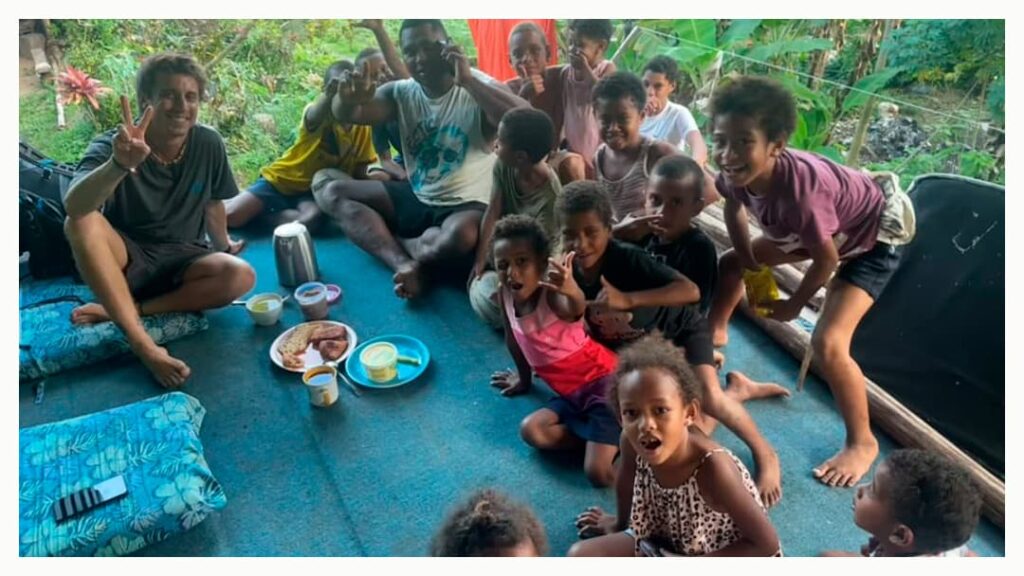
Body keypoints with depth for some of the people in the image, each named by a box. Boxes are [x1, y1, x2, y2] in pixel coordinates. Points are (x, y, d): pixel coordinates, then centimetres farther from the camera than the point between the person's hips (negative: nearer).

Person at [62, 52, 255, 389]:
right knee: (80, 223, -33)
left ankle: (121, 309, -16)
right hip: (124, 258, -1)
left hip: (181, 260, 2)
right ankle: (143, 344, -34)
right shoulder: (112, 146, -18)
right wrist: (119, 165, -55)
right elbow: (73, 206, -38)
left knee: (240, 276, -28)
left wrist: (223, 246, 19)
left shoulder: (208, 144, -10)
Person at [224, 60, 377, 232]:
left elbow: (361, 168, -2)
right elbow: (313, 117, -46)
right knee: (231, 215, -20)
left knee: (312, 218, -33)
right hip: (282, 180, -3)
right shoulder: (322, 113, -20)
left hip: (316, 189, 3)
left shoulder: (363, 127, -6)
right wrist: (329, 95, -69)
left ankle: (255, 211, -6)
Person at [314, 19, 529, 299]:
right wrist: (349, 99, -31)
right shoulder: (401, 92, 3)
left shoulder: (477, 87, -11)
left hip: (466, 205, -6)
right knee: (331, 193, -3)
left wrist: (468, 80, -31)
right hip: (414, 198, 6)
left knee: (461, 237, -41)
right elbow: (348, 115, -7)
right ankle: (402, 262, -23)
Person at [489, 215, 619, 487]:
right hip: (571, 393, 7)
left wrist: (573, 291, -71)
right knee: (531, 430, -17)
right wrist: (524, 378, 28)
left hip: (603, 380, -7)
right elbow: (514, 338, 16)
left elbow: (577, 311, -48)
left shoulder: (553, 296, -22)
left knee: (598, 474, -17)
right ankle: (602, 435, -3)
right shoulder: (506, 296, -3)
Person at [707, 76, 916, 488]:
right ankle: (714, 334, 41)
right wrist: (747, 261, 2)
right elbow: (733, 206, 0)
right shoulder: (738, 172, -25)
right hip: (817, 230, 8)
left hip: (873, 235, -8)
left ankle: (862, 443, 2)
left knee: (827, 342, -21)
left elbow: (827, 259, -29)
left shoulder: (798, 188, -44)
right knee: (729, 263, 13)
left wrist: (794, 305, -12)